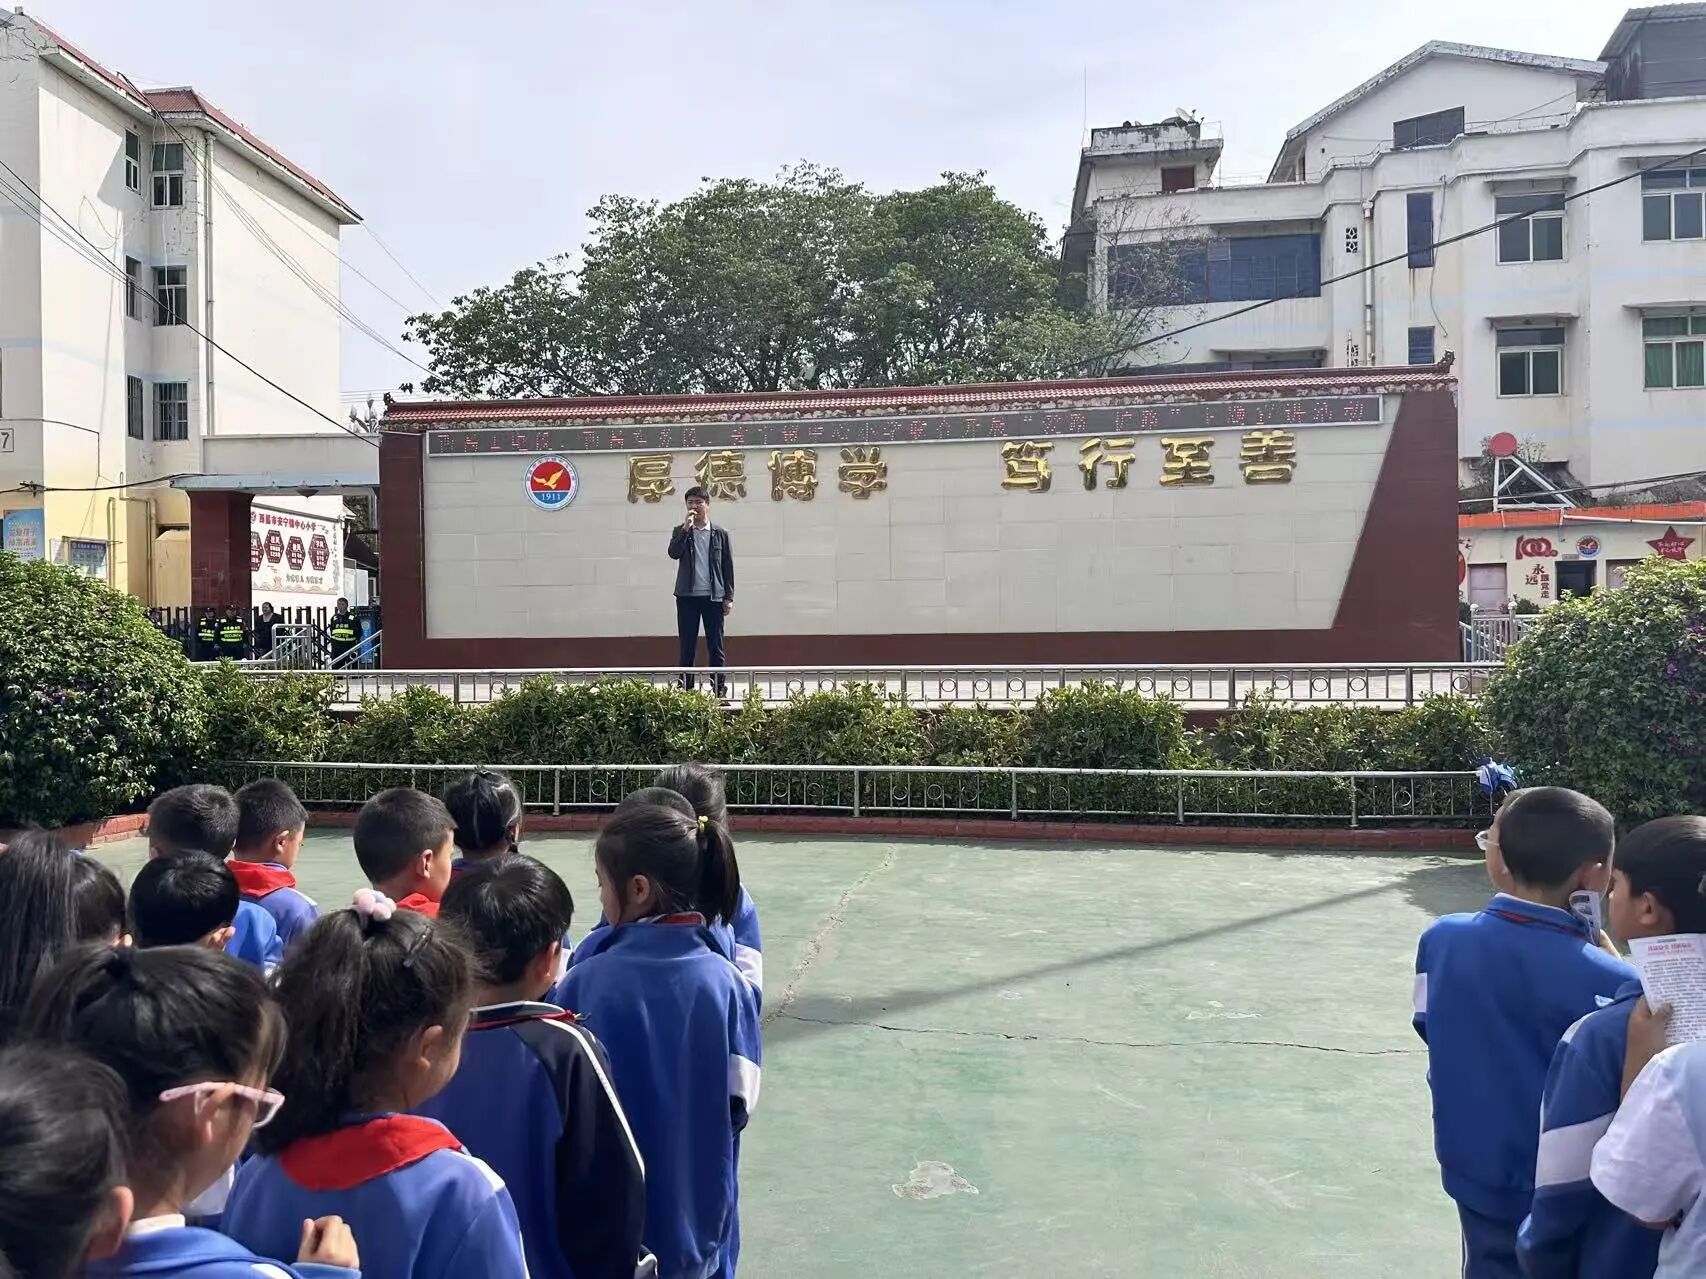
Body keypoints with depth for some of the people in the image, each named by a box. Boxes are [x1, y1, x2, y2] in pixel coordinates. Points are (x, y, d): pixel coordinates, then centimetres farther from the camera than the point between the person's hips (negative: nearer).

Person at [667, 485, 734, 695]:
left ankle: (719, 690, 7)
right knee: (687, 647, 3)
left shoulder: (720, 534, 8)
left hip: (714, 596, 0)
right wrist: (686, 528, -15)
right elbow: (673, 553, -10)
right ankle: (686, 689, 8)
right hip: (687, 596, 0)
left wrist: (729, 597, 1)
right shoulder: (680, 531, 9)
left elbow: (728, 567, 7)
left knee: (716, 646, 3)